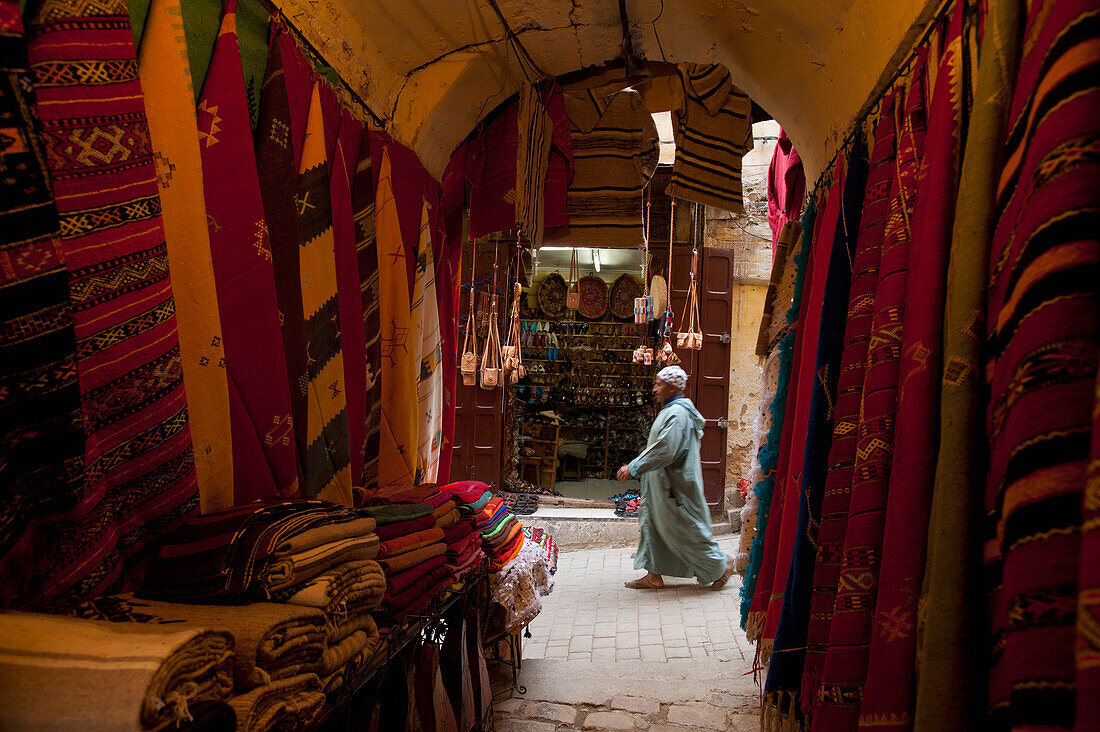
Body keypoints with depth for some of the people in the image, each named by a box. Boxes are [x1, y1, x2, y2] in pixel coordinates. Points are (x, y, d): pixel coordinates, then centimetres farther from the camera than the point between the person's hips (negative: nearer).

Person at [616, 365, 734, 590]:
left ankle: (721, 564, 19)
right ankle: (654, 575, 18)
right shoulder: (671, 410, 13)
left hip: (675, 485, -11)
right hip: (663, 485, 11)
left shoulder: (677, 414, -21)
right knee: (654, 525, 11)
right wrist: (636, 466, 20)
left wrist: (634, 468, -23)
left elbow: (664, 451, -28)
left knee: (686, 529, 1)